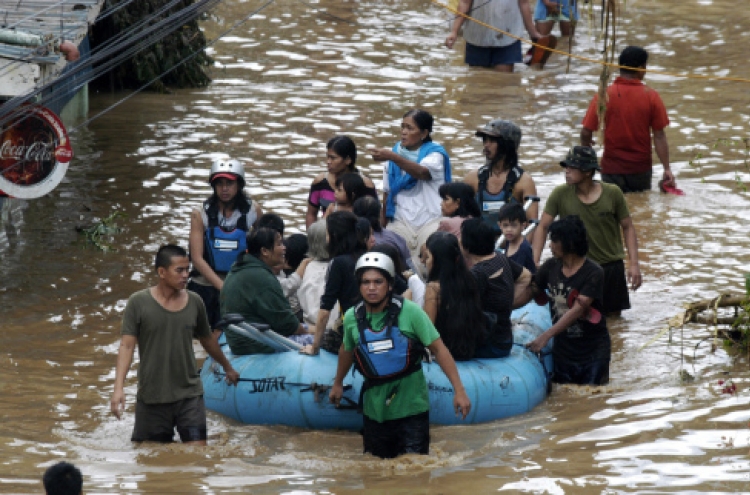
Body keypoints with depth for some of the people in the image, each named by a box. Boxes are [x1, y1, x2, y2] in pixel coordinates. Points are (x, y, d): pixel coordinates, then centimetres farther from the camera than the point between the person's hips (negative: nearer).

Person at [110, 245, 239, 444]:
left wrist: (227, 367, 37)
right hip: (152, 398, -2)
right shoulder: (139, 303, -7)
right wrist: (119, 388, -22)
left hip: (189, 396, 2)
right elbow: (127, 346, -11)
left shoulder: (194, 302, 5)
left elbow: (207, 341, 22)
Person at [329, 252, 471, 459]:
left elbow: (438, 349, -10)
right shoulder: (353, 318, -2)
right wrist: (338, 384, 33)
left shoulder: (409, 312, -12)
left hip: (411, 406, -3)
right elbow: (347, 351, 18)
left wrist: (459, 390, -14)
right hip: (375, 408, 3)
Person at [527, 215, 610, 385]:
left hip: (593, 352, -5)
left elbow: (577, 310, -24)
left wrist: (546, 336, -31)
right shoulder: (551, 267, 0)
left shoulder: (593, 273, -17)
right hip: (562, 350, 5)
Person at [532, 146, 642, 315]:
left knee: (613, 314, 6)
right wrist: (535, 261, -15)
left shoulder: (612, 193, -9)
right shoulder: (560, 194, -10)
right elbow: (543, 227, -4)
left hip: (610, 265, 0)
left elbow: (628, 227, -1)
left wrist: (633, 263, -8)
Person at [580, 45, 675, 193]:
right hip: (641, 168, 1)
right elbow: (659, 136, -7)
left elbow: (586, 132, -9)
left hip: (612, 168, -1)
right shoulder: (651, 96, -7)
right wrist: (667, 168, -2)